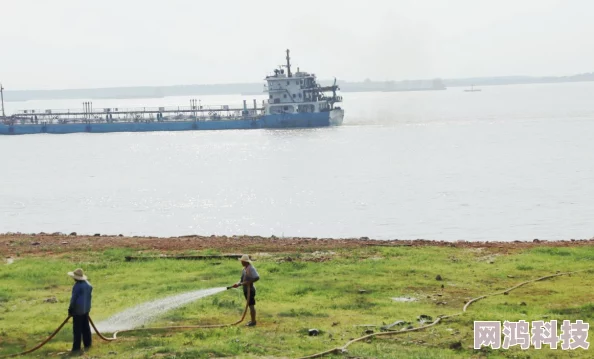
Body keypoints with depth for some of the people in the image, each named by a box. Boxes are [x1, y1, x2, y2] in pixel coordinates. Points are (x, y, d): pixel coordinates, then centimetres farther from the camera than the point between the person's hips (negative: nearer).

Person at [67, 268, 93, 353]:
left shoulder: (77, 286, -18)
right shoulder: (88, 285, 7)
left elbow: (73, 298, -16)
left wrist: (70, 309, -8)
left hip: (78, 310, -8)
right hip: (86, 309, 8)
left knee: (77, 329, -4)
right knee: (85, 327, 15)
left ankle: (76, 347, -2)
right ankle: (87, 345, 20)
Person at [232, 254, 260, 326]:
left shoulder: (250, 269, -19)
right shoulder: (244, 269, 11)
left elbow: (257, 277, -30)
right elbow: (242, 279, 16)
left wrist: (248, 282, -29)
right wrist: (238, 284, -2)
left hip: (250, 290, -10)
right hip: (246, 290, 10)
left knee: (251, 305, -4)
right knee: (251, 305, 17)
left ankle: (253, 322, 2)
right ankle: (253, 320, 28)